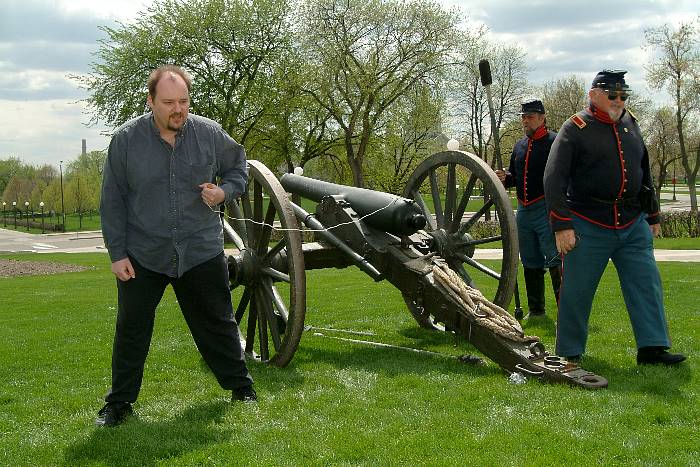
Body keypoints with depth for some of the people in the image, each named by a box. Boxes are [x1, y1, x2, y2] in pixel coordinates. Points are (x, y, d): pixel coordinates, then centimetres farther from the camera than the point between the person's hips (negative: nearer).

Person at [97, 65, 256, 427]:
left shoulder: (210, 134, -5)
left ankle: (240, 386, 30)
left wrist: (225, 191, -10)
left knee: (217, 323, 13)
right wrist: (117, 254, -7)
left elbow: (238, 167, 13)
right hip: (142, 255, -1)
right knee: (132, 329, 6)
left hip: (201, 251, 1)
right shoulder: (126, 139, -8)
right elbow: (112, 202, -4)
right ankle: (119, 403, 20)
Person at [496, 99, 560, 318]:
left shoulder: (555, 142, -7)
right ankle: (535, 309, 23)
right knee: (531, 263, 14)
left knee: (555, 262, -11)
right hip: (524, 211, 8)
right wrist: (504, 177, 3)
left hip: (546, 210, -8)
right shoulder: (520, 145, 16)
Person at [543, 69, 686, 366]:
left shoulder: (630, 124, 12)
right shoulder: (575, 129, -7)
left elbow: (644, 172, 21)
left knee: (646, 283, 0)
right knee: (577, 291, 0)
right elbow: (554, 179, -11)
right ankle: (569, 354, 12)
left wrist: (652, 216, 21)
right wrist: (561, 226, -17)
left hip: (633, 225, 6)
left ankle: (652, 347, 3)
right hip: (588, 227, -5)